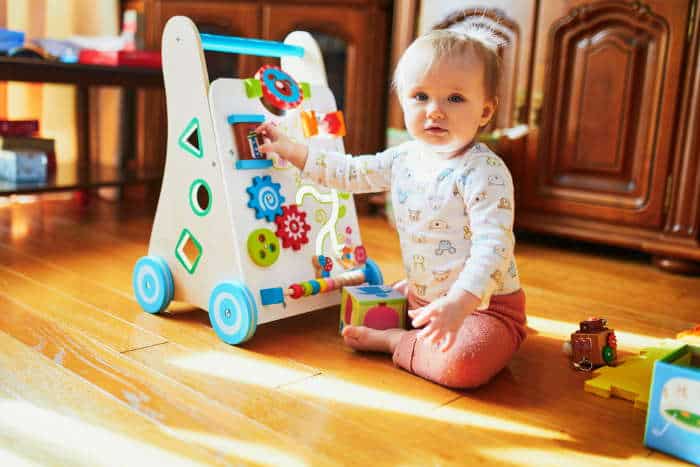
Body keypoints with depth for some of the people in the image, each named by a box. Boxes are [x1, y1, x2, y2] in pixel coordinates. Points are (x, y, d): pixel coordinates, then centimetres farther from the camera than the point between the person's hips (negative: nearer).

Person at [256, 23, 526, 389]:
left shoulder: (484, 172, -23)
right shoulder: (404, 158, 0)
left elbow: (493, 245, -30)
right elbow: (349, 172, 14)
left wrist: (458, 303, -43)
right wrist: (288, 149, 13)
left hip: (483, 306, -7)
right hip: (422, 296, 7)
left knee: (462, 363, -34)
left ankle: (394, 342, -9)